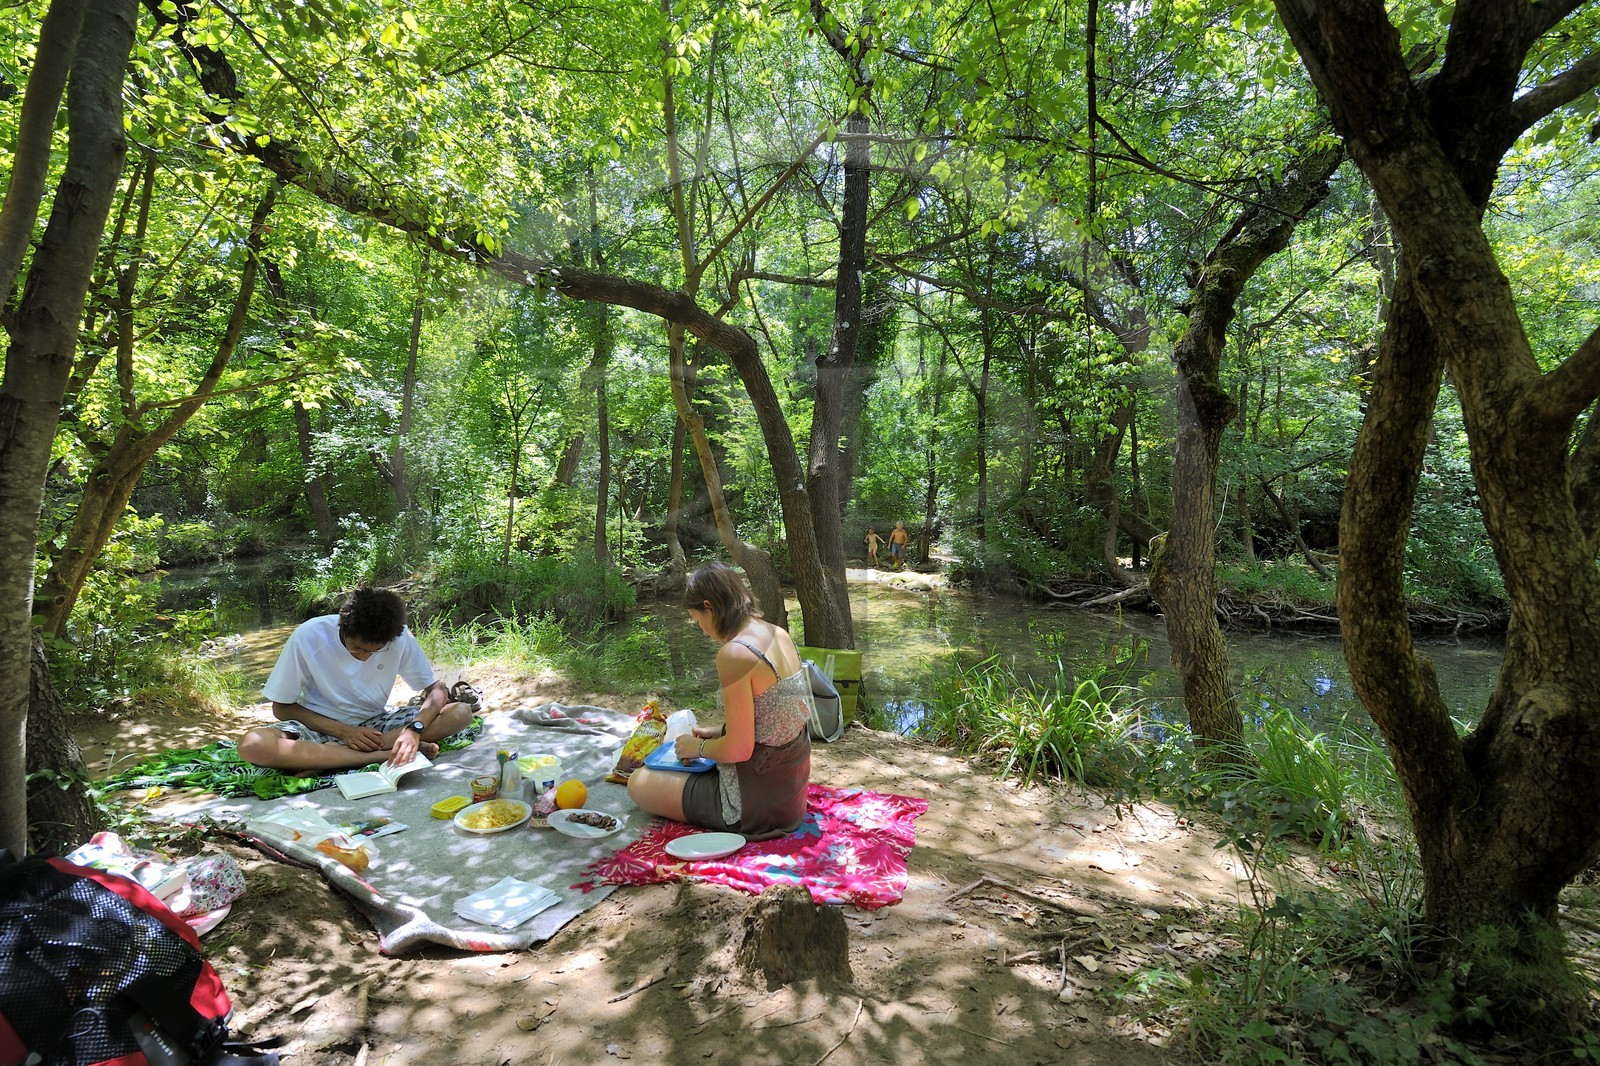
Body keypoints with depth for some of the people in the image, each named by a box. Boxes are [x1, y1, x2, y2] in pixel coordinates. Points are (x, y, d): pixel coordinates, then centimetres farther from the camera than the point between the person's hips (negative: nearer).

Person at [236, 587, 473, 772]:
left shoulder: (399, 638, -17)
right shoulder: (307, 637, -20)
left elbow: (436, 690, -10)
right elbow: (281, 707, -9)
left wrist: (415, 729, -31)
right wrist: (343, 731, -21)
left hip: (375, 724, 2)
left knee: (461, 712, -22)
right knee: (252, 745, -33)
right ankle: (383, 754, -27)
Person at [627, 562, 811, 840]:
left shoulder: (734, 654, -26)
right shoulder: (779, 635, 0)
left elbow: (738, 749, -23)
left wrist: (699, 748, -5)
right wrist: (719, 733, 11)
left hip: (759, 802, -10)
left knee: (639, 783, 6)